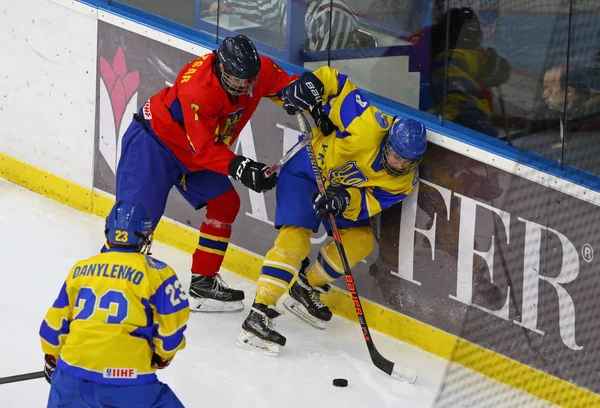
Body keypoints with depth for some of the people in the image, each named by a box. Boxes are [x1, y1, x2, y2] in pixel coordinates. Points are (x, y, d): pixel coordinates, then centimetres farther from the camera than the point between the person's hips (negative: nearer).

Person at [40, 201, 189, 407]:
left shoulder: (80, 269, 12)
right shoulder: (156, 273, 0)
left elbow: (56, 322, 17)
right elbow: (172, 328, -1)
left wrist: (52, 358, 34)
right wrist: (162, 355, 20)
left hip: (73, 373, 4)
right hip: (128, 381, -4)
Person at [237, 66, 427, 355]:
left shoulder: (405, 180, -18)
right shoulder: (369, 127, -35)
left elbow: (371, 202, -19)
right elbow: (334, 81, -27)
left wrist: (347, 200, -39)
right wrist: (309, 86, -42)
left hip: (344, 187, 7)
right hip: (306, 169, -6)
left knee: (361, 240, -3)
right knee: (296, 237, -21)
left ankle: (306, 288, 17)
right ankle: (259, 314, -26)